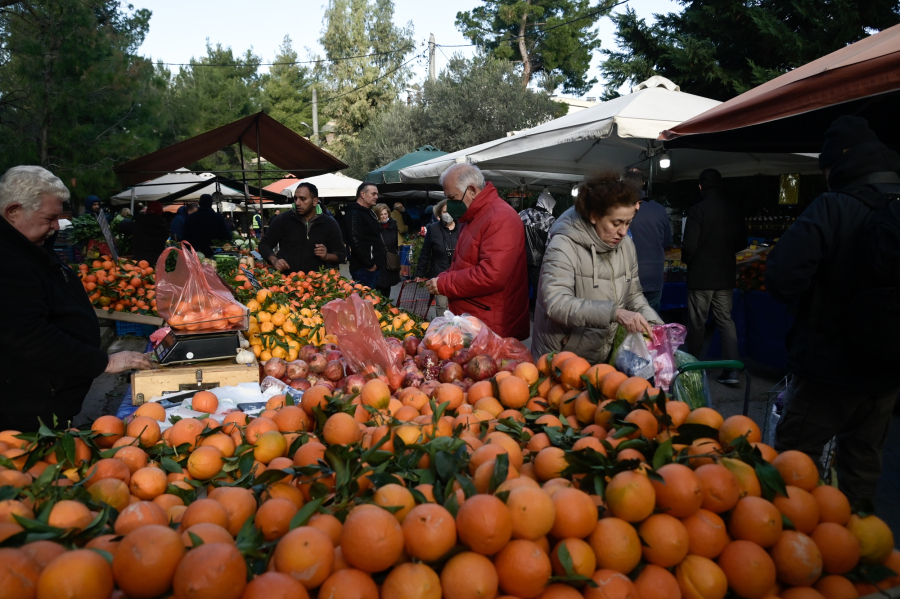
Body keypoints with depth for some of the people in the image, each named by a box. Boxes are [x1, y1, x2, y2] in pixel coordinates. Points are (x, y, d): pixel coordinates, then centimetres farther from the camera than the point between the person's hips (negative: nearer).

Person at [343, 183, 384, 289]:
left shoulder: (369, 213, 21)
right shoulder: (354, 214, -12)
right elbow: (355, 241, -22)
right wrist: (369, 264, -18)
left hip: (373, 267, 10)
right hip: (363, 268, -10)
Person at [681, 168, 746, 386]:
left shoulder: (697, 210, -15)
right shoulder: (733, 209, 0)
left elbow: (689, 245, -17)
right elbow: (742, 242, 7)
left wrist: (686, 259, 3)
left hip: (700, 275, -4)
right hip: (725, 276, 4)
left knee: (697, 323, 8)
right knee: (726, 320, 10)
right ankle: (732, 370, 4)